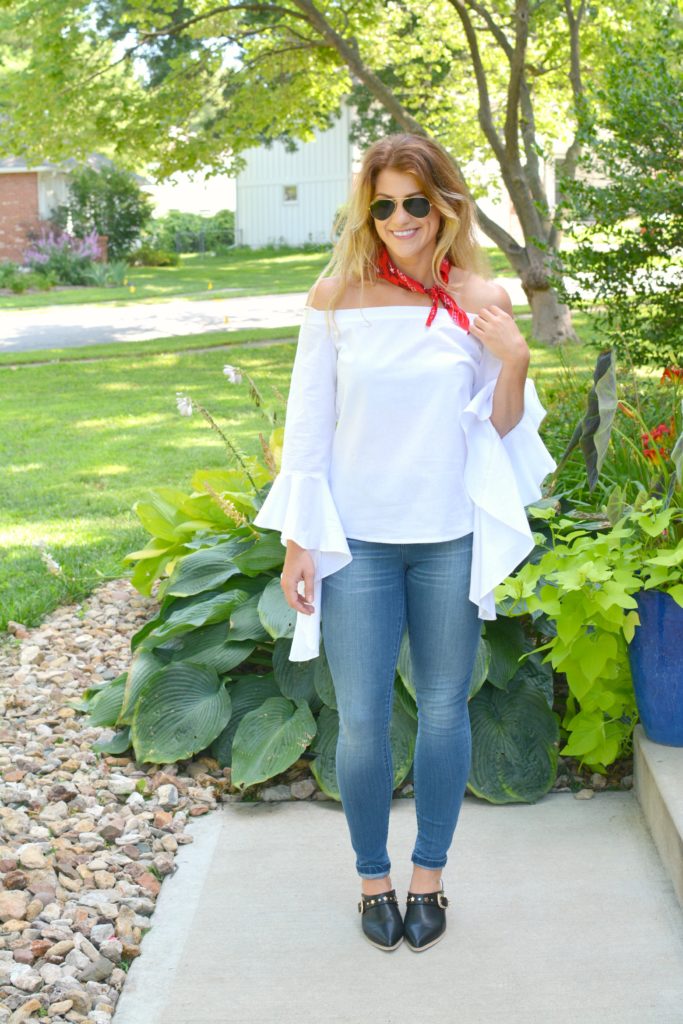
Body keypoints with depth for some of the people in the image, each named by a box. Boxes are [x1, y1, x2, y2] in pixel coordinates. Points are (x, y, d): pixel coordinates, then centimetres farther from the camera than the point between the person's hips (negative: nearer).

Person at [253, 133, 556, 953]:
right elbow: (308, 424, 0)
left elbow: (500, 432, 5)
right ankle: (373, 878, 28)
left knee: (443, 709, 12)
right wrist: (298, 540, -1)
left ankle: (429, 875, 32)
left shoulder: (482, 302, -1)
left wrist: (514, 362, -14)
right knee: (362, 719, 5)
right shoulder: (337, 295, -4)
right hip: (356, 542, -1)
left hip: (450, 541, 1)